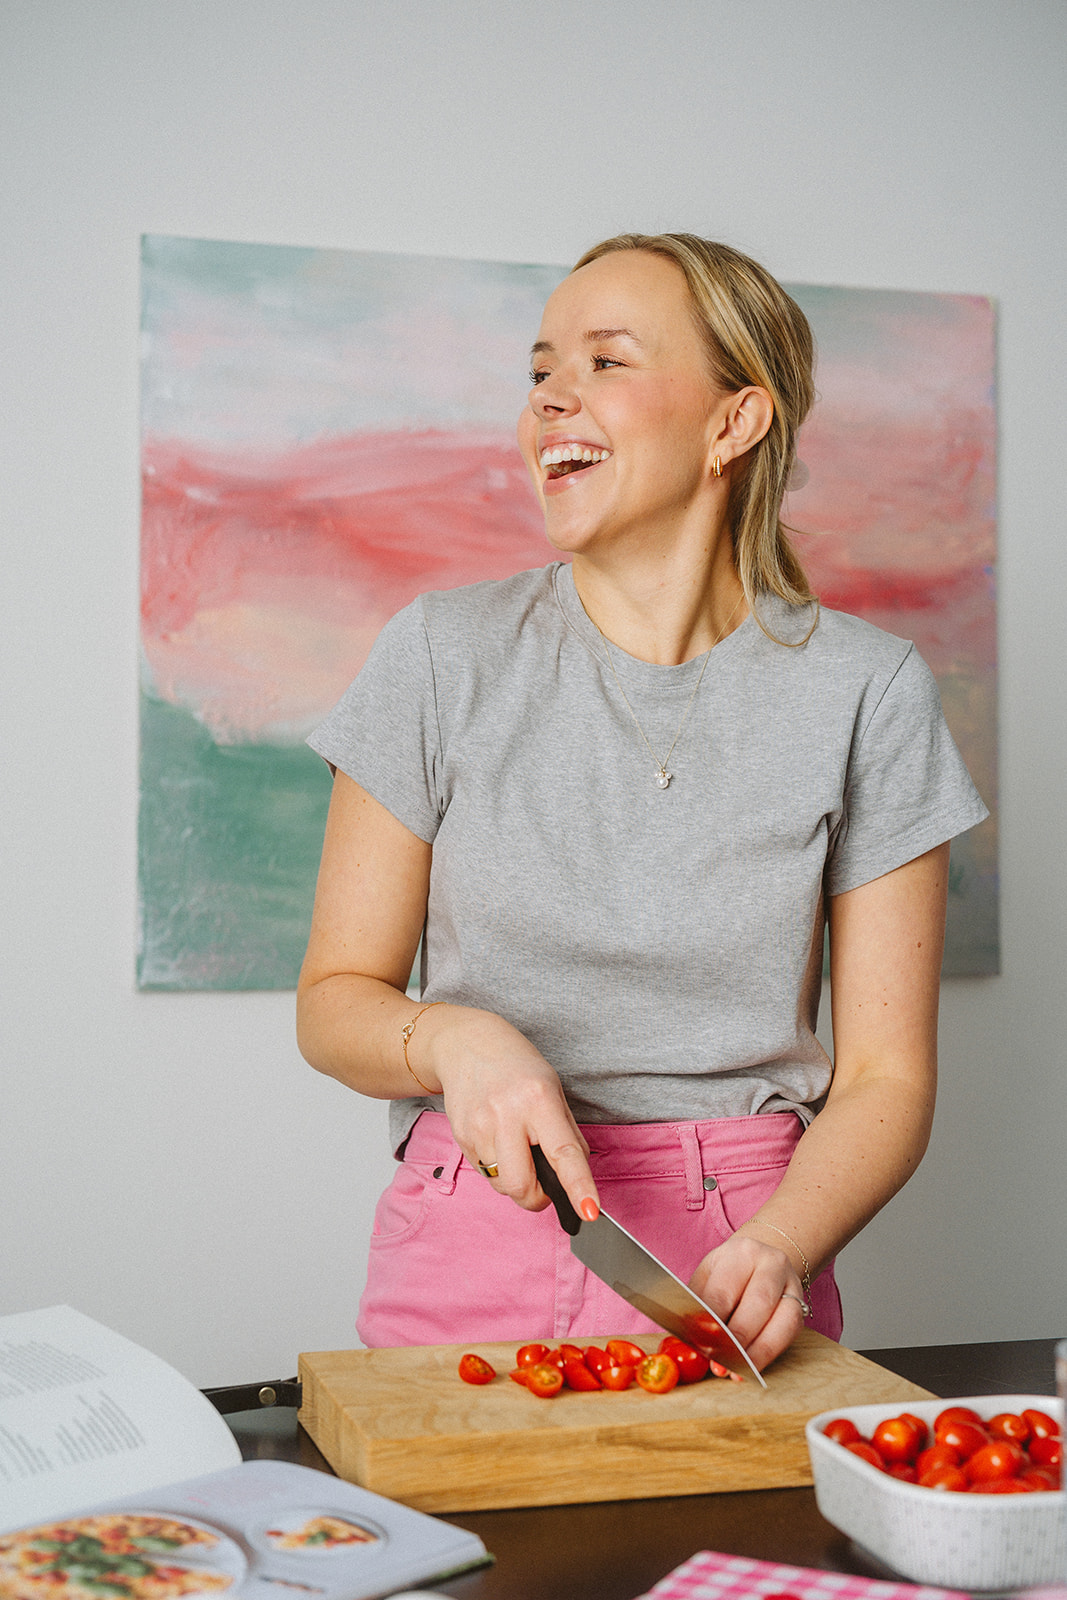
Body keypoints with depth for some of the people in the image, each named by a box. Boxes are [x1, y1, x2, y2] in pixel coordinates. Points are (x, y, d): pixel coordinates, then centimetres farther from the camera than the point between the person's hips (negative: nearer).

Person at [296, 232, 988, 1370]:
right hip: (474, 1263, 1)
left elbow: (886, 1072, 0)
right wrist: (456, 1039, -16)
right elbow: (335, 998, 5)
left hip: (728, 1273, 0)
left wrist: (780, 1248, -18)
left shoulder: (865, 691, -1)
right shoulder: (442, 656, 0)